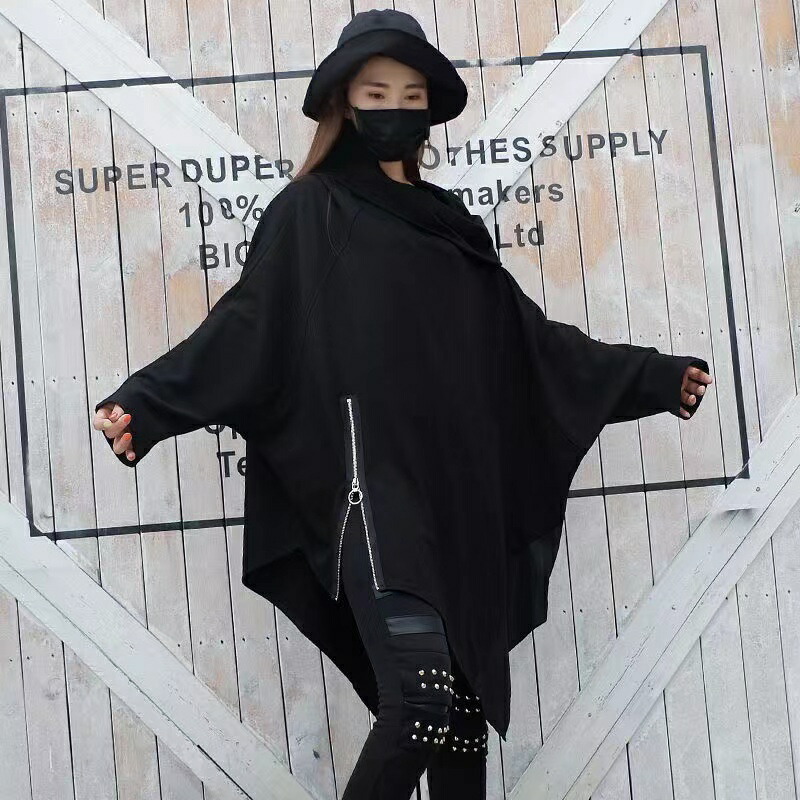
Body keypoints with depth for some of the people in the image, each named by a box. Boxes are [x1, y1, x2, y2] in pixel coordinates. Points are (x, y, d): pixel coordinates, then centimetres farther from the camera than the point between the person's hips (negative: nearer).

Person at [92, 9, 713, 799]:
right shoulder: (309, 214, 5)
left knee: (466, 706, 3)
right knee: (423, 697, -20)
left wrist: (655, 378, 27)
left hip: (461, 495, 6)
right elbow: (244, 327, -6)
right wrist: (144, 403, -22)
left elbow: (530, 339, 24)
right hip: (373, 487, -6)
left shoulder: (448, 222, 20)